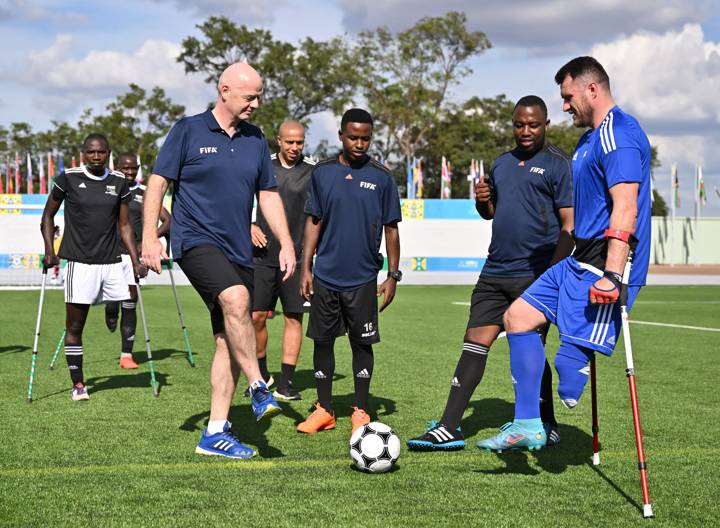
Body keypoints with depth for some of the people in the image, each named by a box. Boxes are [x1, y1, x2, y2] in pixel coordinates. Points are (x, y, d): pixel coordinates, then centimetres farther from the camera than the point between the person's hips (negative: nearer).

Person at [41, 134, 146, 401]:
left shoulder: (119, 182, 8)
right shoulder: (69, 178, -1)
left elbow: (124, 225, 12)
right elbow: (48, 215, 8)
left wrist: (135, 261, 4)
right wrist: (49, 251, -3)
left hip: (111, 263, 3)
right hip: (79, 263, -3)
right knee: (74, 325, 0)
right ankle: (78, 384, 9)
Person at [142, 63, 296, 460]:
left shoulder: (255, 140, 13)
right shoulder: (188, 130, -1)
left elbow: (268, 195, 18)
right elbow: (157, 181, -2)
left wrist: (286, 243, 10)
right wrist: (149, 236, -10)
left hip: (239, 250, 6)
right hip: (196, 241, -6)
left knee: (230, 341, 3)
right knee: (236, 299, -32)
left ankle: (215, 433, 9)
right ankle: (259, 390, -24)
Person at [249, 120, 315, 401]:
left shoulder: (314, 171, 1)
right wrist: (249, 226, 4)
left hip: (297, 257, -1)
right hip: (263, 255, 1)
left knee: (294, 318, -1)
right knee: (256, 315, 1)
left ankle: (286, 383, 5)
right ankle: (262, 375, 20)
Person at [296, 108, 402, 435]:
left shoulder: (381, 178, 0)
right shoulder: (322, 173, 3)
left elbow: (391, 229, 3)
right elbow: (313, 222, 7)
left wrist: (393, 275, 0)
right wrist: (305, 267, 2)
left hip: (363, 278, -1)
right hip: (325, 275, 2)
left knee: (362, 343, 4)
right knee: (322, 340, 6)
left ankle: (361, 411, 15)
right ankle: (324, 410, 16)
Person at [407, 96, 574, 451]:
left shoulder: (558, 165, -3)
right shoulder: (502, 164, 17)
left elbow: (569, 224, -9)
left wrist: (554, 273, -17)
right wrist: (482, 201, 3)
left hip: (535, 275, -6)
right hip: (495, 272, 6)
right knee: (474, 344, 2)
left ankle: (546, 428, 18)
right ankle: (449, 429, 2)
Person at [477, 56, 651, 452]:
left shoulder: (618, 134, -15)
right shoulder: (592, 138, 18)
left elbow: (625, 209, -25)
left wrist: (612, 275, -30)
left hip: (601, 269, -11)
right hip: (577, 261, 11)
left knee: (571, 361, -17)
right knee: (517, 317, 9)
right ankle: (527, 426, 10)